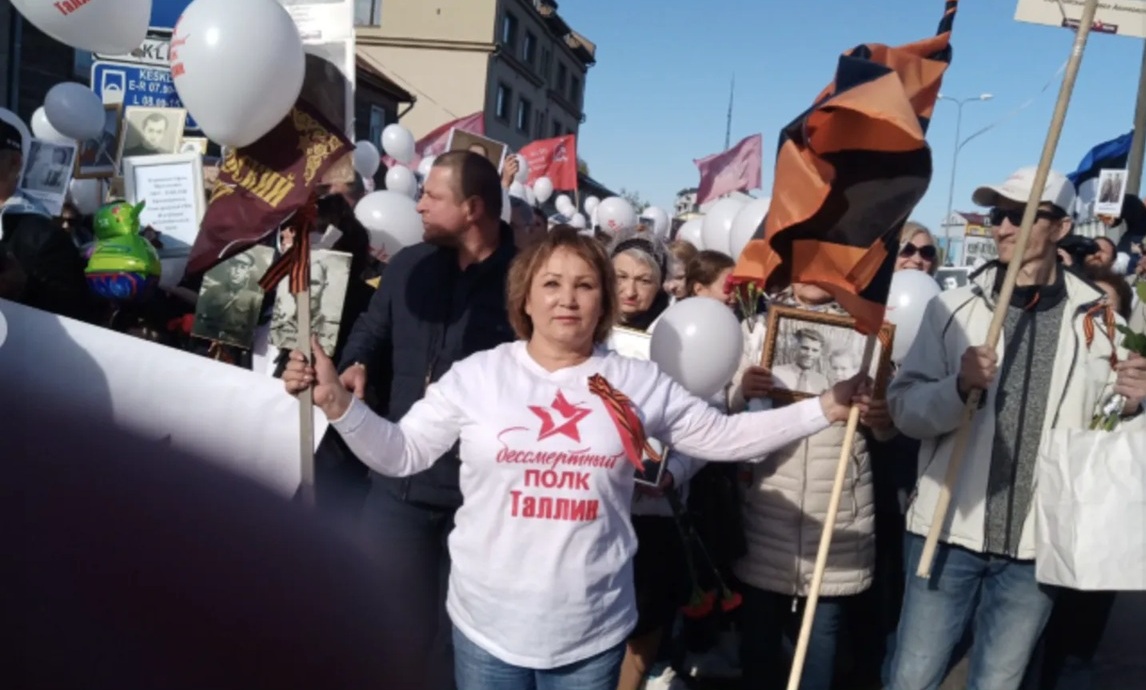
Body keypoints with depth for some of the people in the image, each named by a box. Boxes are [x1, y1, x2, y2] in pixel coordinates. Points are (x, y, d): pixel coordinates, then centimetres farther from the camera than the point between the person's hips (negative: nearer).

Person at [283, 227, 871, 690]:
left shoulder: (637, 382, -2)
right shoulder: (477, 374, -5)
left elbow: (723, 436, 0)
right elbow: (401, 453, -2)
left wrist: (824, 409, -7)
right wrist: (336, 402, -17)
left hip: (594, 630, 1)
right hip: (489, 623, 0)